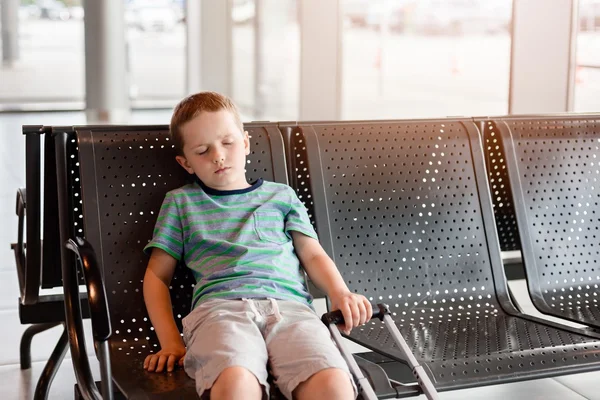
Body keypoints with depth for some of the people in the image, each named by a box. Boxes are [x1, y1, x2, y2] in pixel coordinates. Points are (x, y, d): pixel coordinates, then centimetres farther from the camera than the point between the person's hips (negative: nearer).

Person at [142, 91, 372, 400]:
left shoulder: (281, 195, 28)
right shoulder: (180, 202, 25)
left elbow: (313, 255, 21)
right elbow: (157, 275, 23)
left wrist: (340, 294, -1)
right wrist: (171, 341, 9)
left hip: (289, 305, 1)